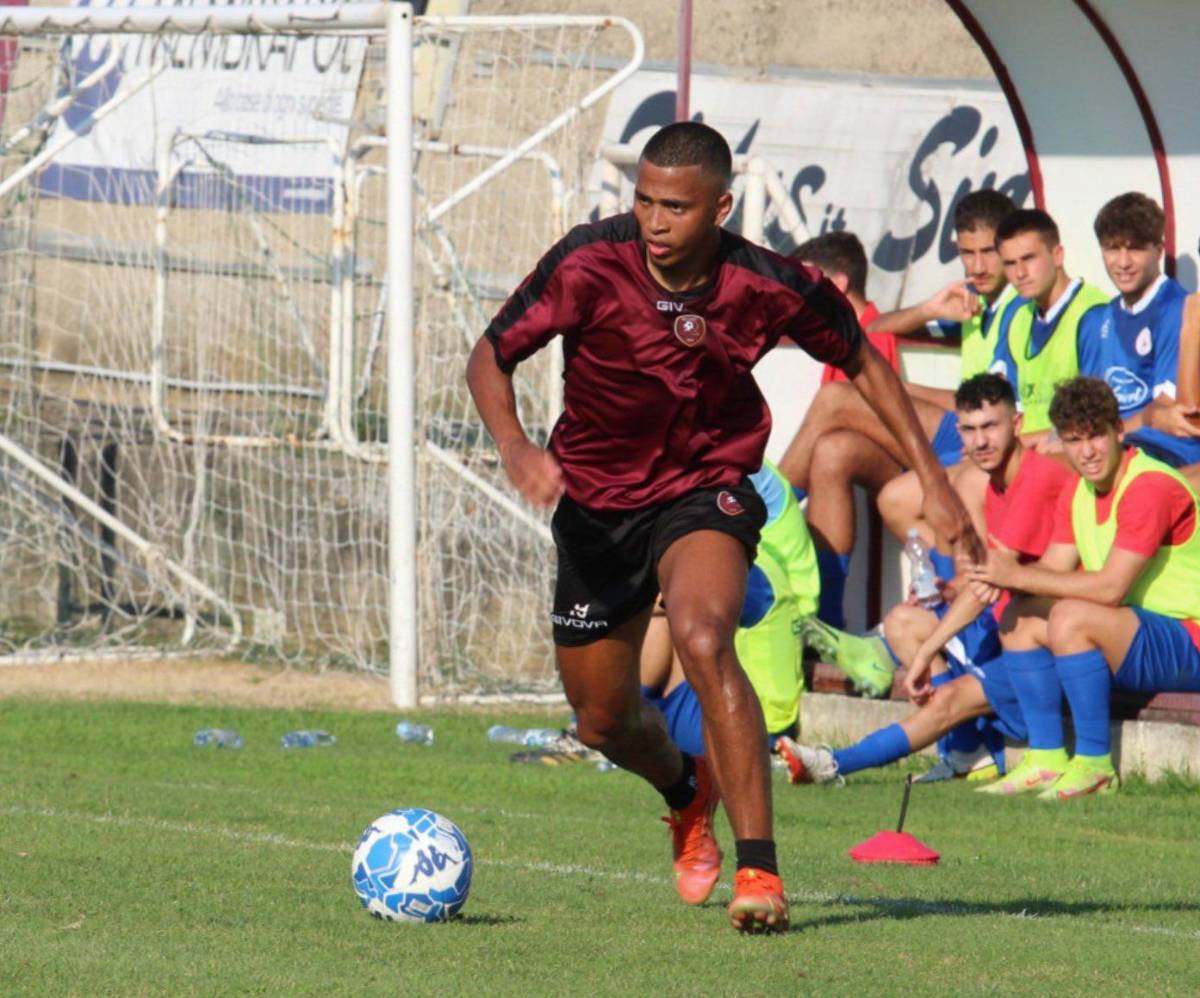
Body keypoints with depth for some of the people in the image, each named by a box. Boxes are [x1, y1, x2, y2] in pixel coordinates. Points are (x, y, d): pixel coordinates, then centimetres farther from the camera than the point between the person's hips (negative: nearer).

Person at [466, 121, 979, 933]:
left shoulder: (769, 287, -18)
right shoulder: (590, 264, -20)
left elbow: (862, 361, 1)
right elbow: (490, 357, -11)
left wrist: (931, 477, -2)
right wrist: (514, 446, -31)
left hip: (705, 493, -2)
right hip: (595, 500, 3)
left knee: (702, 638, -33)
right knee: (603, 721, 12)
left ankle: (758, 868, -30)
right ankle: (687, 793, 50)